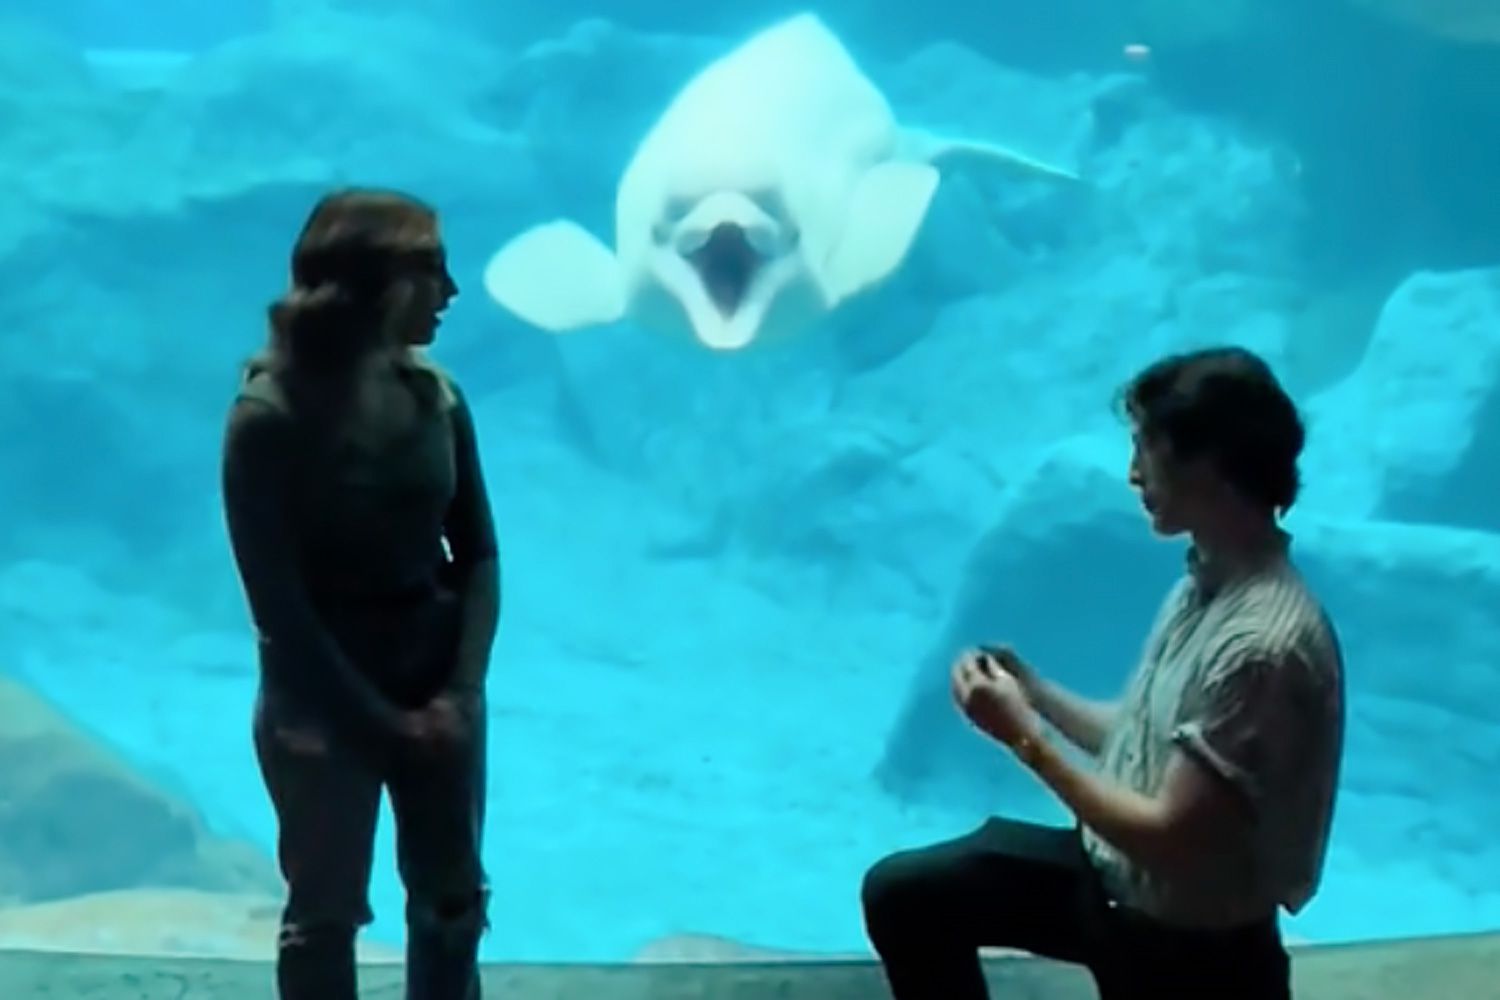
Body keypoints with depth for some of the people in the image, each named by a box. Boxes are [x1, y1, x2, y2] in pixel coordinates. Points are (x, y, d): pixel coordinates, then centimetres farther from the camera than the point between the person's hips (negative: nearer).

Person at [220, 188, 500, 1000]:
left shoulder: (435, 397, -3)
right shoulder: (268, 419, -18)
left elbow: (478, 554, 1)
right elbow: (279, 607, -16)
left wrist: (461, 691, -11)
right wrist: (378, 721, -16)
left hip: (436, 686, 5)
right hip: (323, 703, -5)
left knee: (452, 899, 16)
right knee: (325, 912, 10)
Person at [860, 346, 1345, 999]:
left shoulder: (1262, 645, -31)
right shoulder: (1210, 579, -1)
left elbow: (1169, 838, -29)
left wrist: (1025, 738, -23)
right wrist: (1036, 691, -1)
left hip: (1191, 947, -9)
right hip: (1115, 876, 9)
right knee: (904, 893, 10)